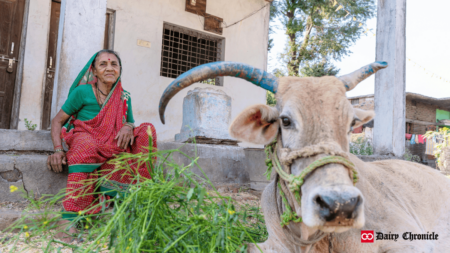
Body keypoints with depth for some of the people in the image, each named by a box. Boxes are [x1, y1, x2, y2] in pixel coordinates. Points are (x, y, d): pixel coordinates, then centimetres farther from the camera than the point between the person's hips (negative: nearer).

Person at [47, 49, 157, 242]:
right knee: (86, 143, -39)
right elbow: (57, 121, 3)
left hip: (112, 150, 4)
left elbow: (130, 123, 16)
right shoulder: (82, 92, 0)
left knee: (147, 129, -14)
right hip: (82, 145, -4)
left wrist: (128, 127, -10)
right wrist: (58, 150, -12)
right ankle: (68, 218, -44)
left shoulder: (124, 98, 11)